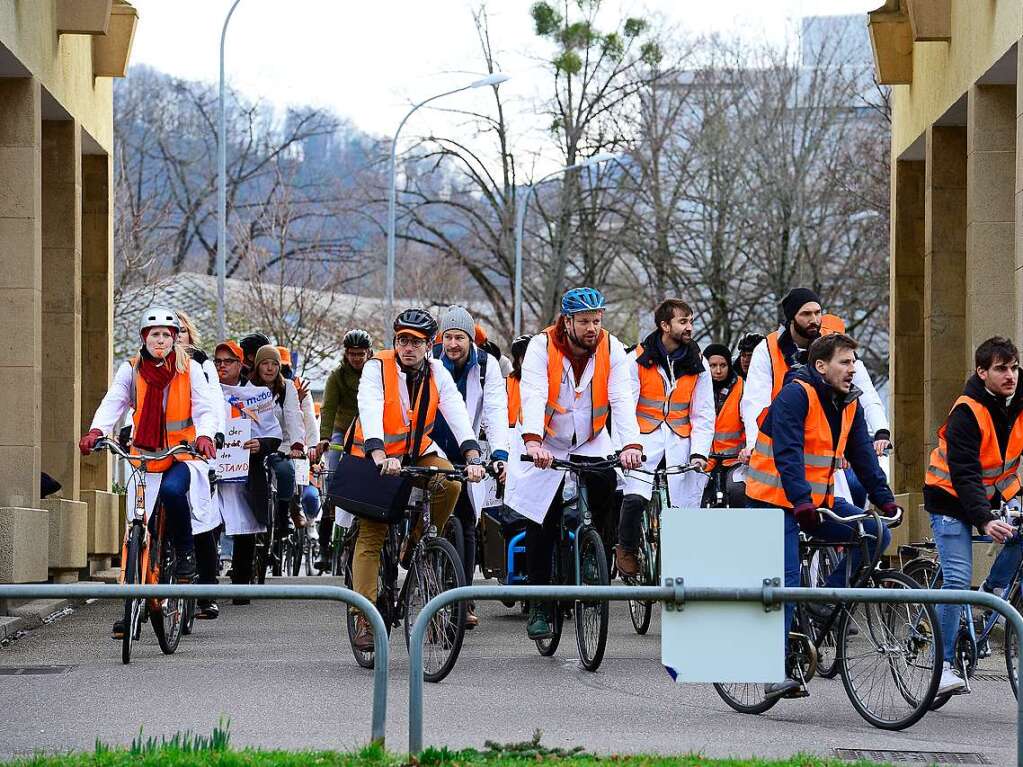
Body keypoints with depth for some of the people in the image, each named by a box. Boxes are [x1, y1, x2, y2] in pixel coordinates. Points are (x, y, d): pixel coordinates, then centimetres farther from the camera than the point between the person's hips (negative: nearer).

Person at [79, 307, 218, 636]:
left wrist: (204, 436, -30)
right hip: (144, 456, 2)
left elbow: (204, 409, -8)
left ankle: (185, 550, -11)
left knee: (172, 489, -36)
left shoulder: (189, 369, -1)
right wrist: (96, 431, -31)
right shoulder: (131, 370, 2)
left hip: (182, 454, -2)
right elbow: (113, 403, -10)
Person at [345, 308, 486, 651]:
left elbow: (457, 414, -20)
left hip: (417, 451, 3)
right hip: (374, 456, -3)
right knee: (371, 536, -11)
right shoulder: (377, 368, -19)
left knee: (450, 484, -26)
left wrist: (472, 457, -37)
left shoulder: (437, 373, -8)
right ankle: (364, 619, -10)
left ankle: (417, 545, -2)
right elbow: (370, 413, -33)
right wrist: (380, 457, -51)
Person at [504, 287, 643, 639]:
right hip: (547, 445, -1)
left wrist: (630, 445, -39)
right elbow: (533, 396, -30)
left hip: (592, 444, 1)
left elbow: (622, 400, -22)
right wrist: (532, 441, -47)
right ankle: (539, 605, 7)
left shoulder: (612, 349, -11)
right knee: (542, 525, -4)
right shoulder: (542, 346, -17)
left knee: (605, 485, -26)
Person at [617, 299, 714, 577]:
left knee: (686, 508, -6)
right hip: (646, 439, -2)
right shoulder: (638, 359, 1)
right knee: (635, 498, -25)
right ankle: (626, 549, 0)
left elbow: (703, 415, 7)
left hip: (681, 443, 3)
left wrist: (700, 452, -7)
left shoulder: (697, 364, 9)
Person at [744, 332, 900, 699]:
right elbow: (787, 454, -26)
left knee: (877, 534, -10)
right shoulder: (796, 395, -17)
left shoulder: (849, 404, 7)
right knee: (786, 583, -13)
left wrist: (885, 500, -4)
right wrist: (802, 503, -36)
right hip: (776, 501, -7)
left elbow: (863, 456, 7)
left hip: (818, 500, 7)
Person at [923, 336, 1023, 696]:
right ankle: (944, 664, -11)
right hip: (952, 500, -6)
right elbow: (964, 475, -29)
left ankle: (990, 592, 0)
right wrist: (984, 521, -40)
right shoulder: (967, 412, -23)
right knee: (957, 578, -15)